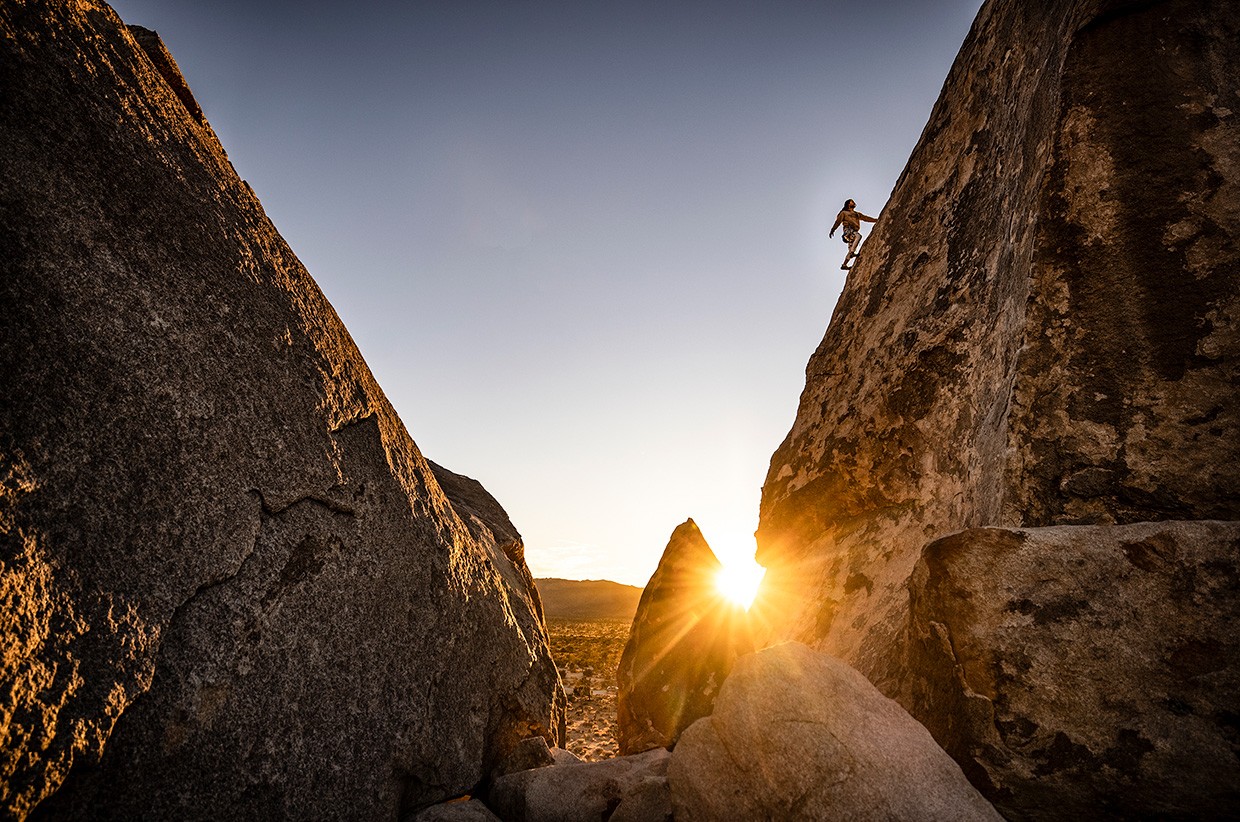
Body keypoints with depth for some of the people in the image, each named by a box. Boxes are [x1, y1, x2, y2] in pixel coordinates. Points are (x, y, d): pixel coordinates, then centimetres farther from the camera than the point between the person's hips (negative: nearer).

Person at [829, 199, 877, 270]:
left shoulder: (857, 214, 30)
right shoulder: (844, 213, 14)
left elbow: (866, 218, 30)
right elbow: (838, 221, 4)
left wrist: (877, 220, 24)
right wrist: (832, 230, -9)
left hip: (854, 232, 6)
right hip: (848, 230, -6)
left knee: (851, 250, -4)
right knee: (858, 236, -34)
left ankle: (844, 265, -4)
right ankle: (852, 253, -44)